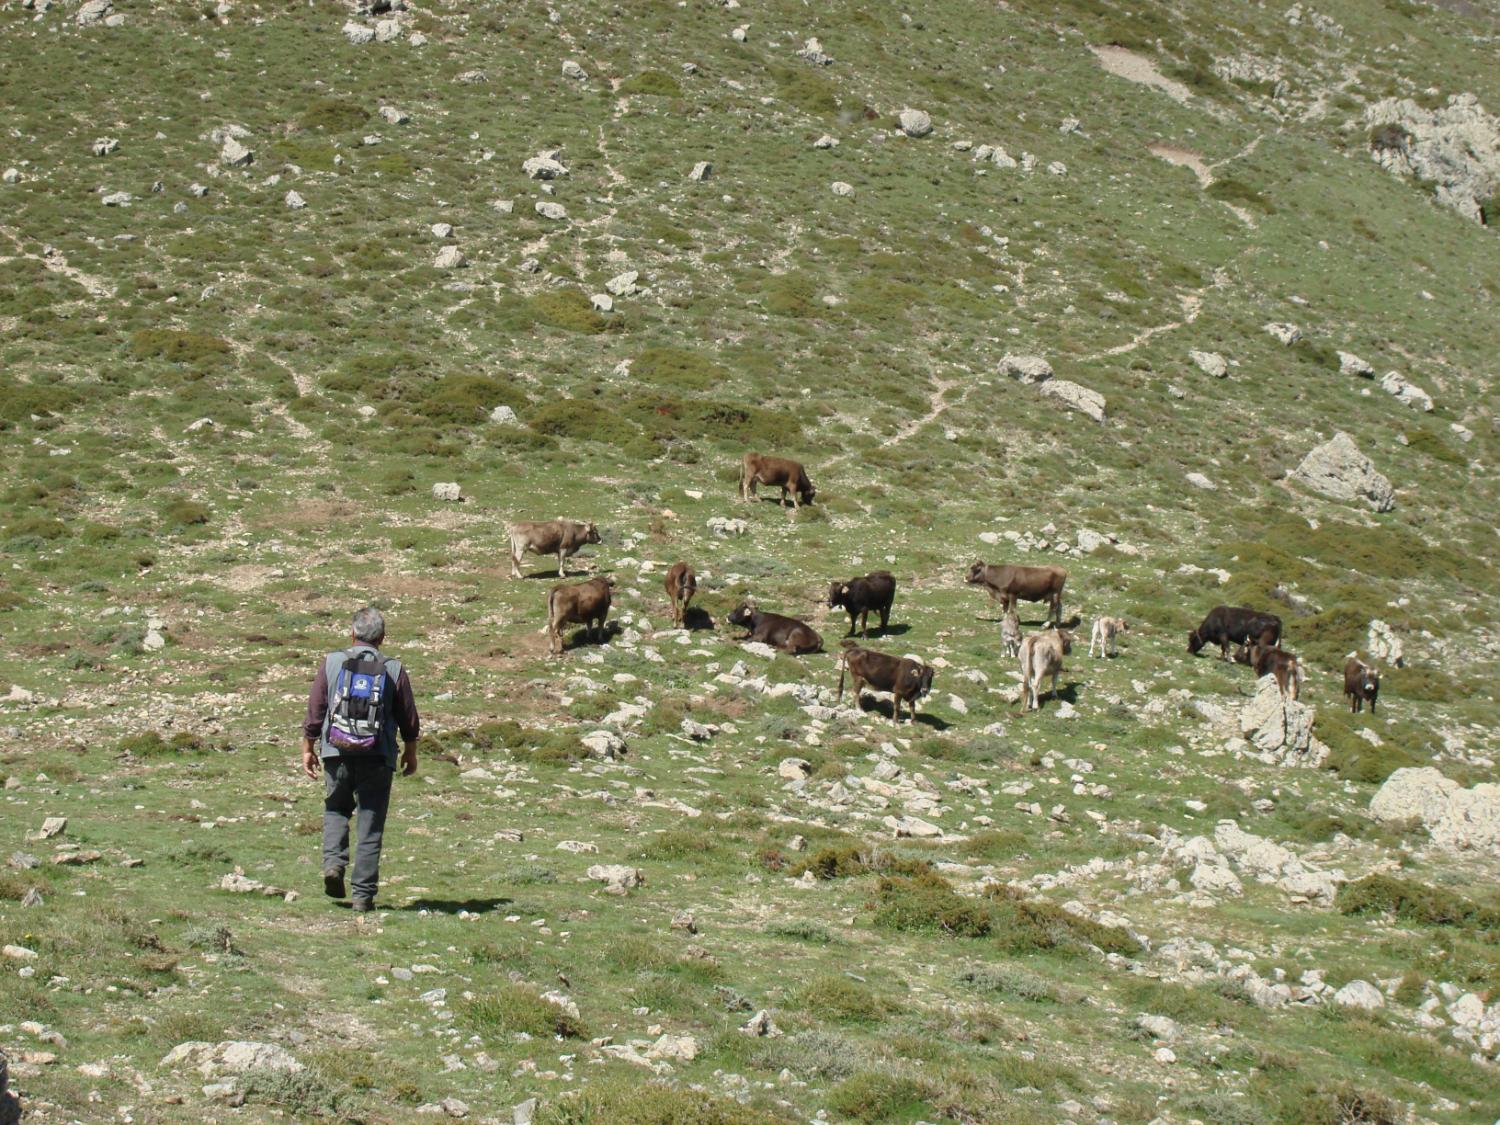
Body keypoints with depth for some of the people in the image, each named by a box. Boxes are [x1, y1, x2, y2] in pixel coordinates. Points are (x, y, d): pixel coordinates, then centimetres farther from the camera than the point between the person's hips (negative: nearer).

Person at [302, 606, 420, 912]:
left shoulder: (331, 663, 0)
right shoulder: (393, 670, 0)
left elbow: (314, 712, 2)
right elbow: (409, 719, 5)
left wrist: (308, 749, 13)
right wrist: (410, 753, 20)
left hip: (337, 753, 1)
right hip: (377, 759, -1)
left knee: (335, 810, 22)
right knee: (370, 827, 4)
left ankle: (333, 862, -1)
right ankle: (363, 895, 4)